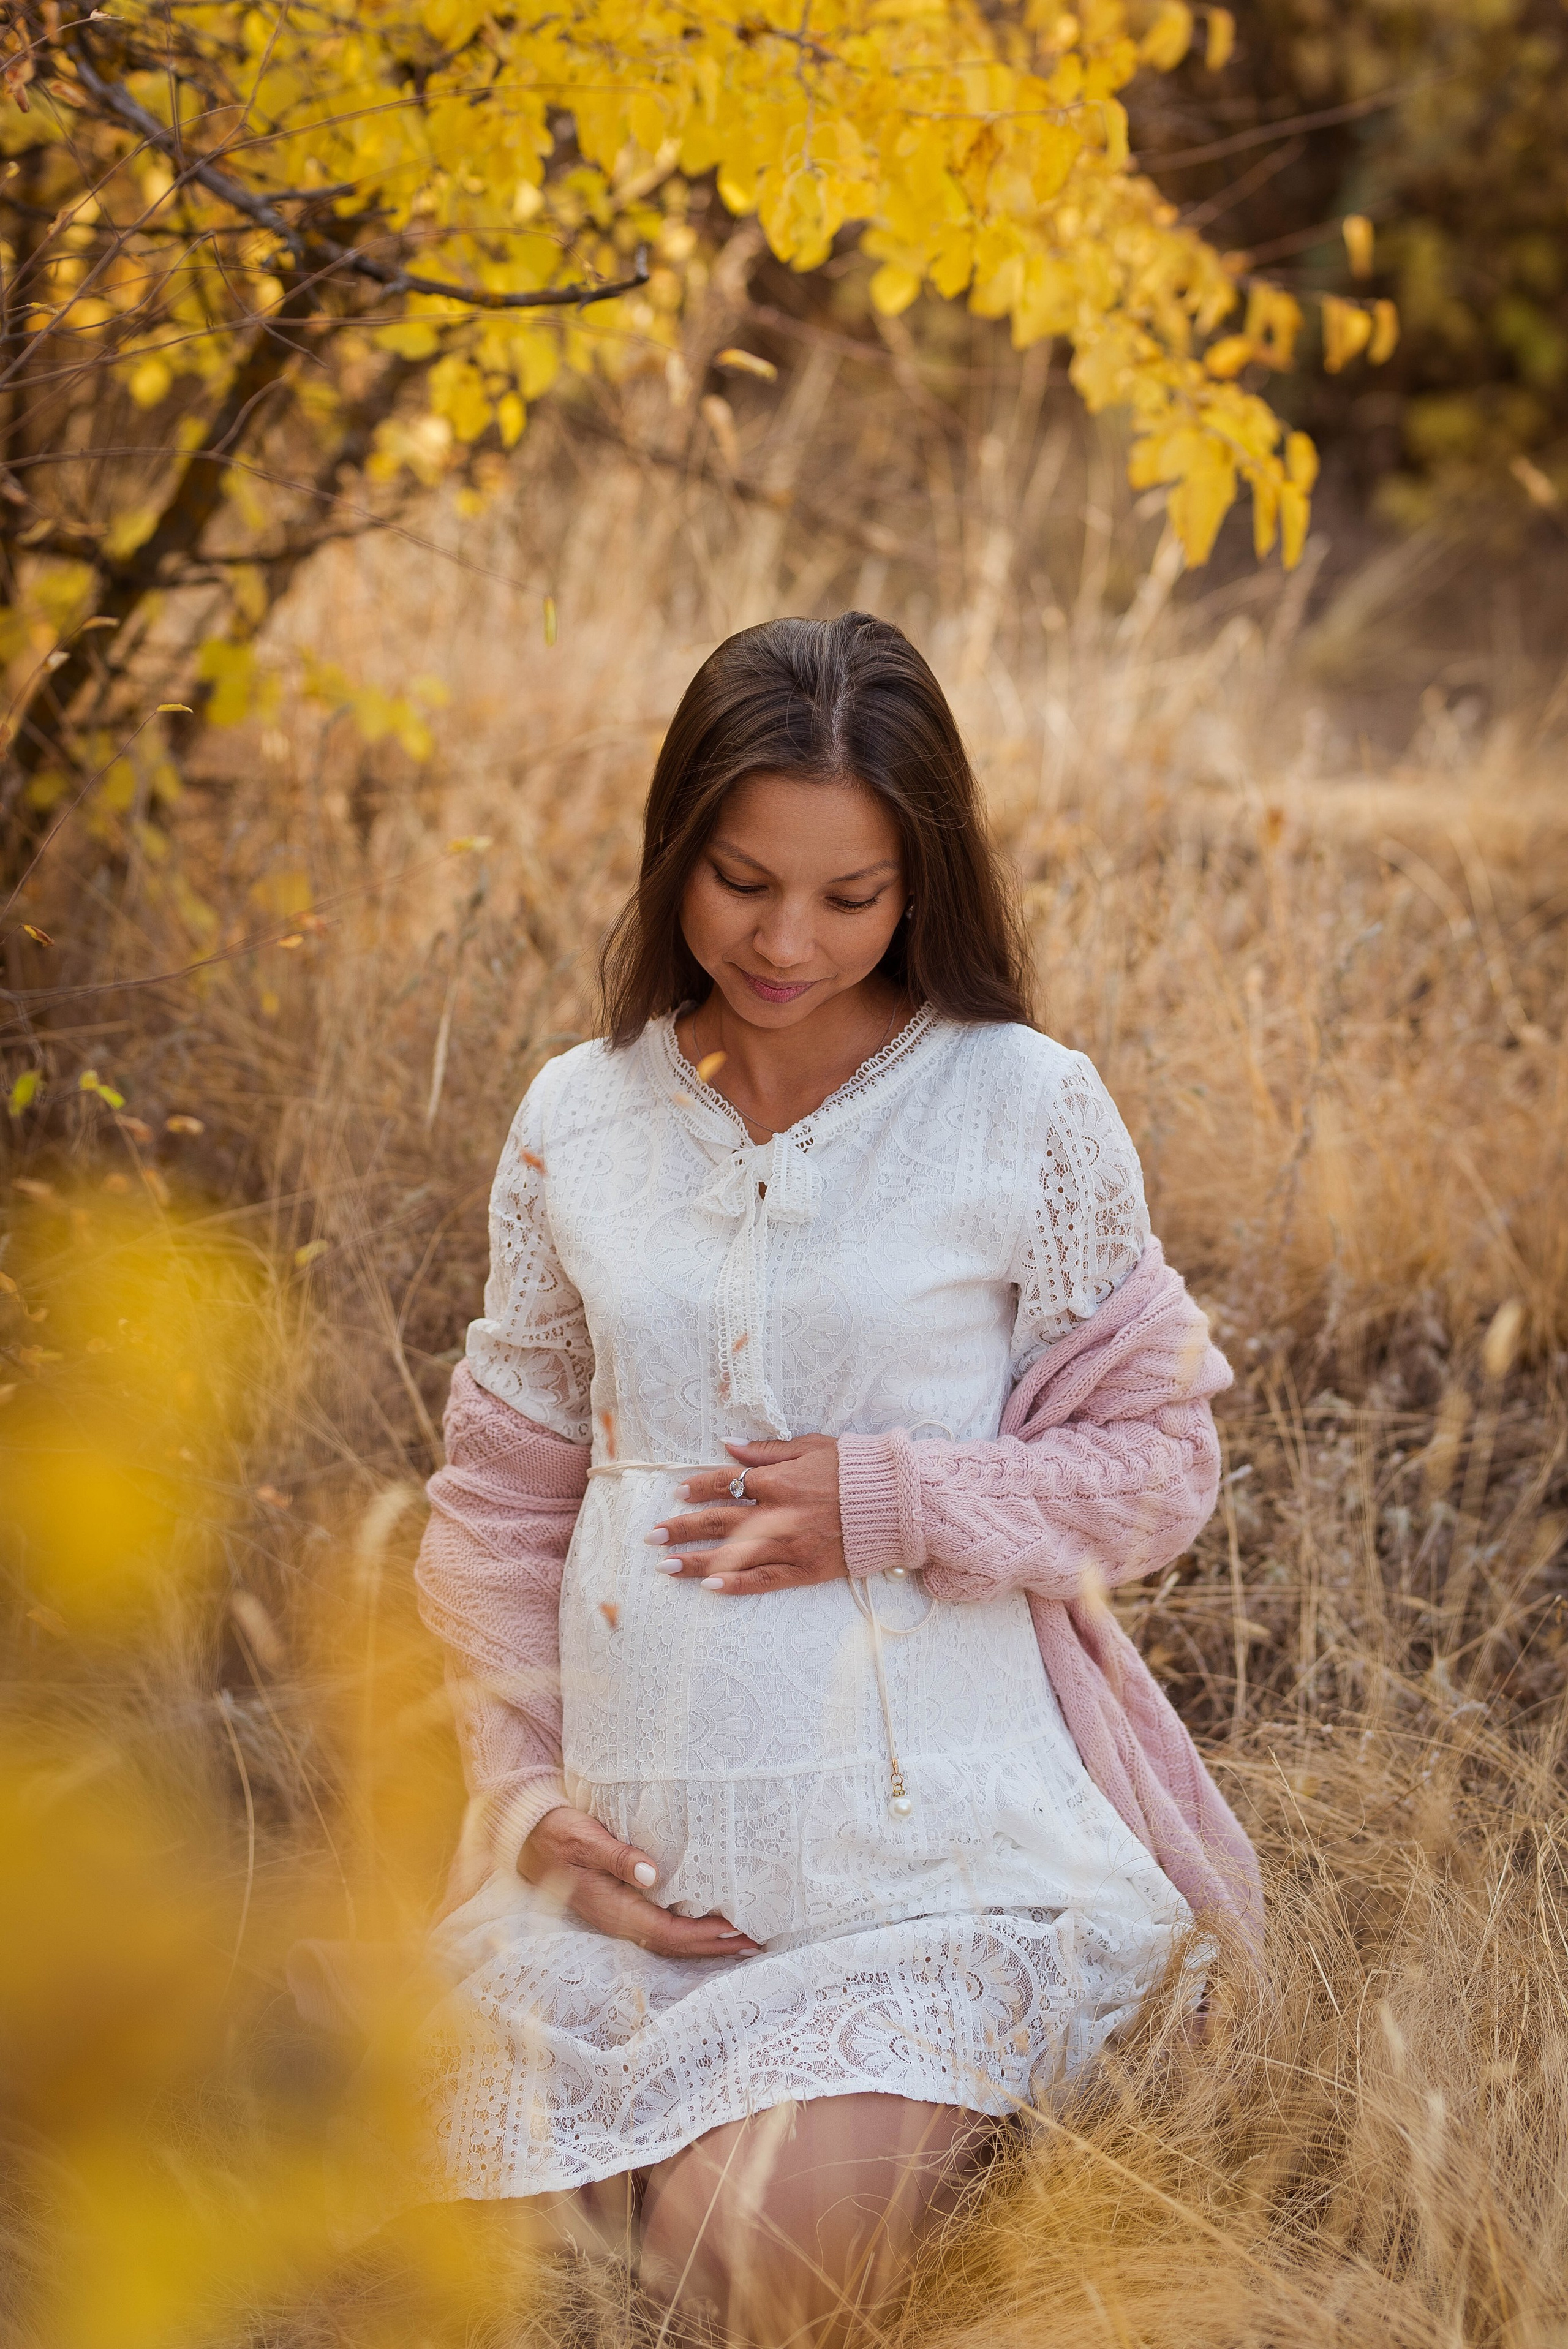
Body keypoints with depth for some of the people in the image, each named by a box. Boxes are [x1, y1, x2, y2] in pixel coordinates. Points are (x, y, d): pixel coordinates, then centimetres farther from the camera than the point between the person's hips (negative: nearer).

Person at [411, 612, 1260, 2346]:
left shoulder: (1026, 1110, -5)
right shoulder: (575, 1123, 5)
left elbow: (1157, 1460, 1)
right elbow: (503, 1488, 13)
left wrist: (889, 1502, -15)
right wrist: (525, 1793, 2)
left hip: (933, 1833, -3)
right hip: (636, 1845, 4)